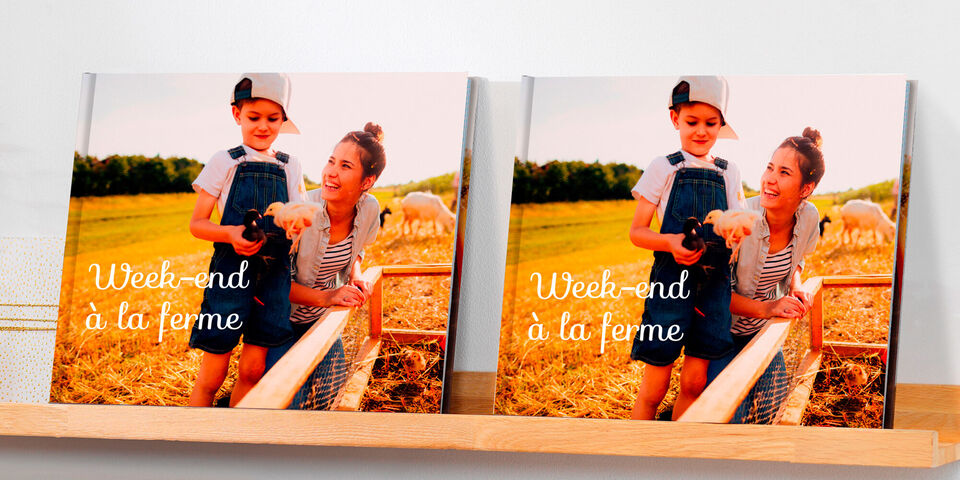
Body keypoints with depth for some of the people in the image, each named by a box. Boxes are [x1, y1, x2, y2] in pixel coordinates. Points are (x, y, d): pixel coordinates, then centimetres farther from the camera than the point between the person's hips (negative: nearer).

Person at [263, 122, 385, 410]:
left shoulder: (368, 209, -14)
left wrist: (355, 277, -11)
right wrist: (325, 297, -34)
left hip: (323, 320, 5)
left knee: (328, 392, 6)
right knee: (288, 404, -11)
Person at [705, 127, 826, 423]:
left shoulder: (808, 218, -13)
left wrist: (795, 288, -11)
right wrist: (765, 308, -33)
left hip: (763, 332, 5)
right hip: (722, 330, -5)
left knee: (772, 405, 5)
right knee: (729, 417, -12)